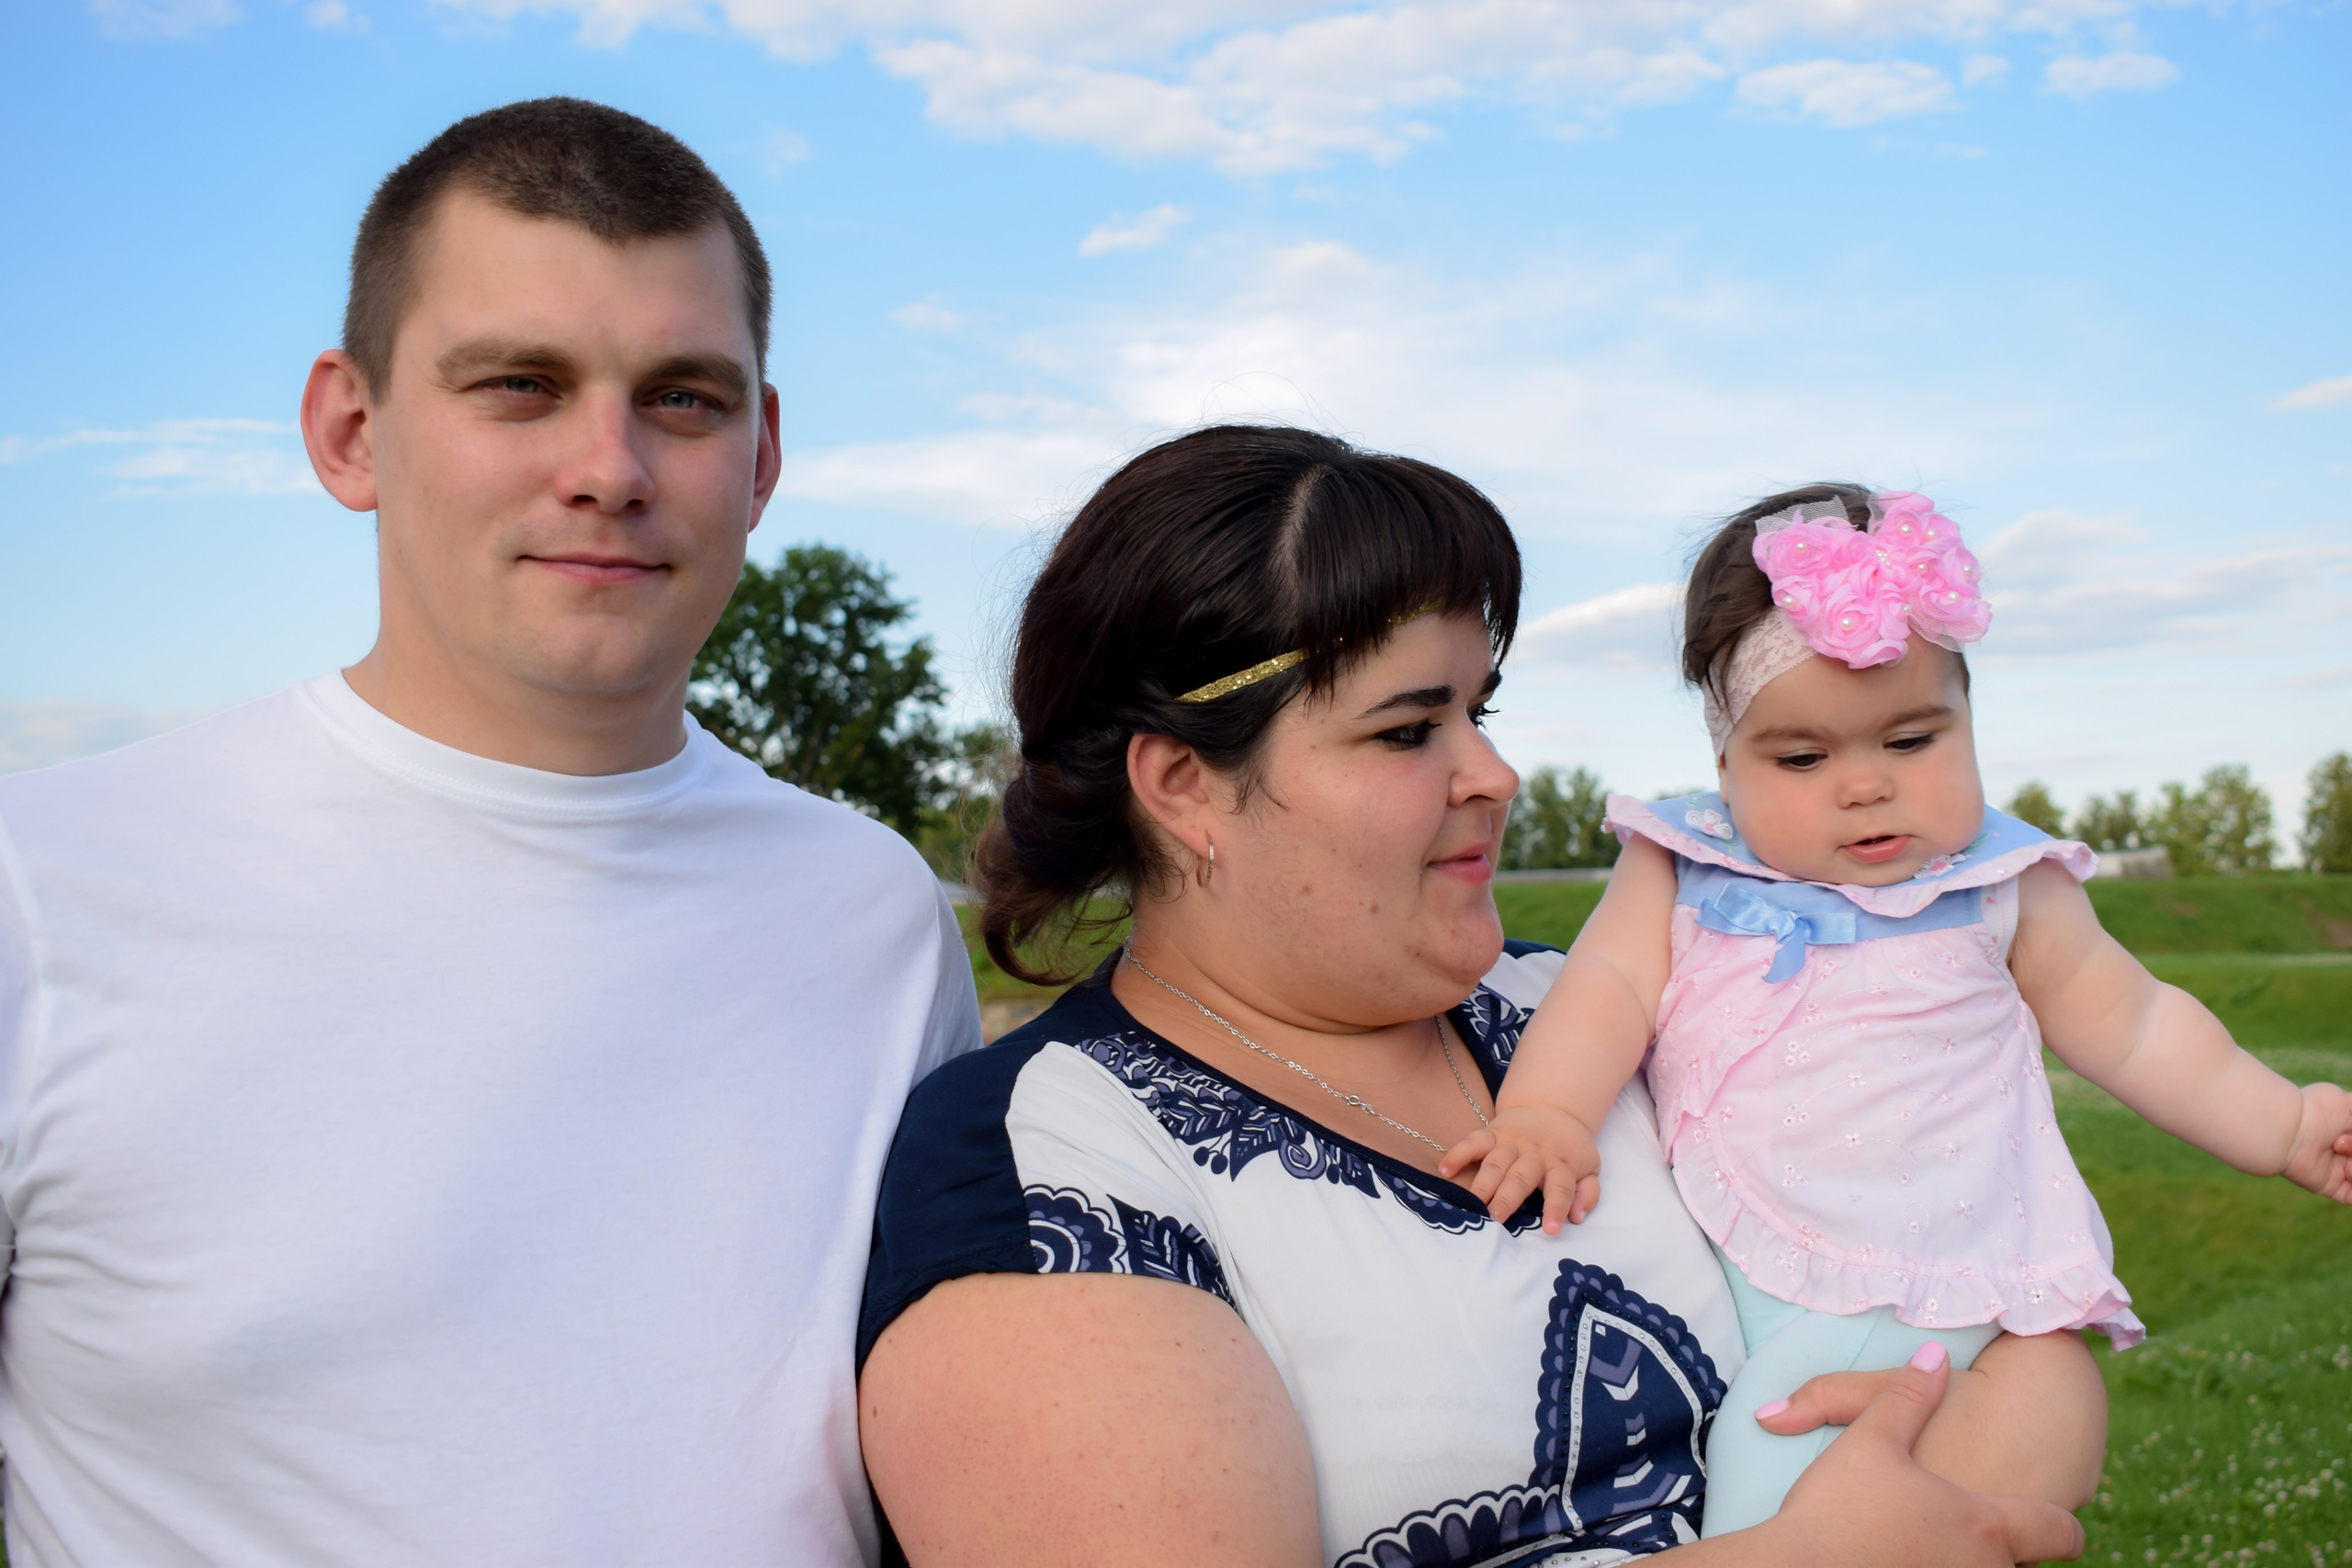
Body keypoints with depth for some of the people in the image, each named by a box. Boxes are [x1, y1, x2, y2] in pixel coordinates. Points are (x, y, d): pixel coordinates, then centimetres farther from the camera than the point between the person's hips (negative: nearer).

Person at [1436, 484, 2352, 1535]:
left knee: (1776, 1419, -25)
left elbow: (2128, 1026, 13)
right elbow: (1609, 988, -6)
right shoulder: (1680, 869, 3)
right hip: (1717, 1255, 3)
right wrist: (1545, 1114, -24)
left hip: (1906, 1292, -3)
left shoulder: (2003, 887, 3)